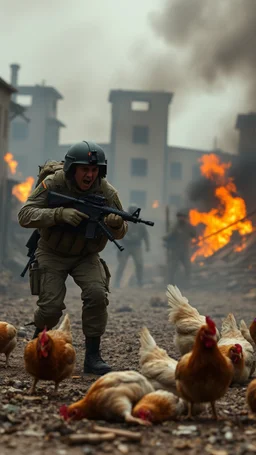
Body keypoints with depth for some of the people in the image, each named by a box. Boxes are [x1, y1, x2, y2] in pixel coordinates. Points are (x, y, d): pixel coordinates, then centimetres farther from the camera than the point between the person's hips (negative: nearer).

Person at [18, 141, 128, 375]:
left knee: (97, 294, -24)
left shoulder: (107, 192, -16)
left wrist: (116, 224, -31)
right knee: (52, 306, -15)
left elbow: (120, 233, -5)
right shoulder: (53, 184, -21)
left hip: (86, 256, 2)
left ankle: (92, 355, -11)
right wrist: (60, 214, -42)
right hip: (52, 254, -2)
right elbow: (25, 215, -28)